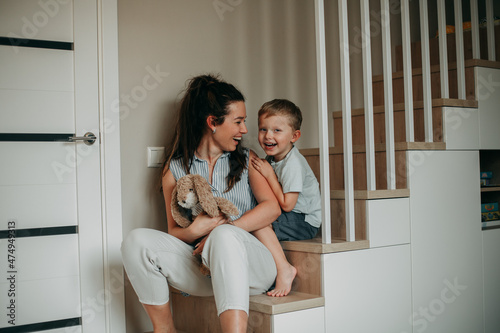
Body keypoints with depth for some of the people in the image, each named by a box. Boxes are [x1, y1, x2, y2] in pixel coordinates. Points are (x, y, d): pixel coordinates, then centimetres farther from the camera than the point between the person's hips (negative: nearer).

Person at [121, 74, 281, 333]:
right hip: (201, 267, 2)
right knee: (137, 240, -19)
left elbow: (272, 208, -3)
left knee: (225, 235, -36)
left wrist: (220, 231, -13)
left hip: (250, 265, -2)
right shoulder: (175, 169, 12)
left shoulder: (247, 160, 14)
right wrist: (195, 230, -15)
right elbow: (174, 232, 9)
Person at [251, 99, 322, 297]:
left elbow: (287, 204, -22)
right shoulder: (271, 159, 8)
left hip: (305, 222, -10)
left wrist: (269, 175, -19)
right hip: (290, 219, 10)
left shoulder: (293, 164, -19)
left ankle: (284, 269, -23)